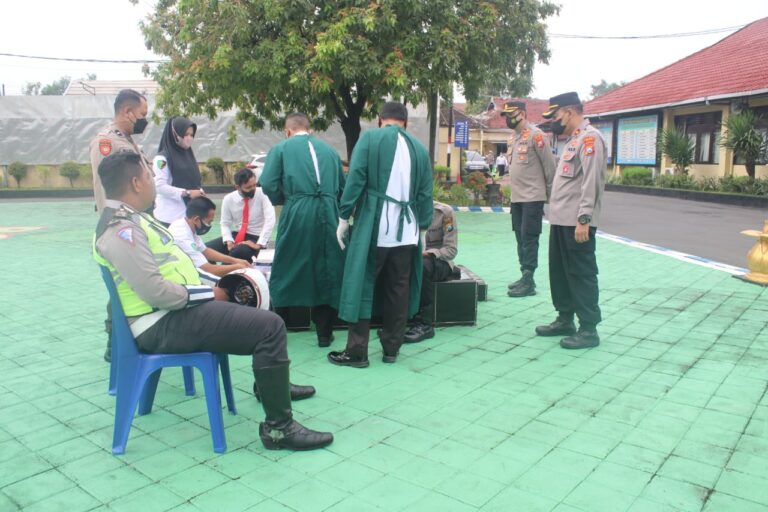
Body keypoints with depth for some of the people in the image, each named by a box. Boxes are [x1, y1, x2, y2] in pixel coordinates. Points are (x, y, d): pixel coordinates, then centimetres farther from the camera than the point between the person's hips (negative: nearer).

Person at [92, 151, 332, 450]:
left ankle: (273, 382, 34)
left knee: (255, 309, 21)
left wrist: (206, 289, 6)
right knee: (270, 327, -20)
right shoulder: (122, 231, -20)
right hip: (165, 323, -11)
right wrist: (208, 293, -14)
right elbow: (156, 292, -27)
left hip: (176, 308, 11)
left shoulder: (128, 219, 14)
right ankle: (279, 427, -12)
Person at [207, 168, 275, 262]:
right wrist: (228, 240, -14)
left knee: (236, 253, -35)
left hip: (256, 238, -4)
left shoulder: (262, 194, -12)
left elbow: (270, 220, -20)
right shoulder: (228, 199, -2)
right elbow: (225, 224, 6)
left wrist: (259, 244, -26)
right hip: (236, 235, 4)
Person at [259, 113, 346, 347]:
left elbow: (268, 185, -3)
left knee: (285, 271, 11)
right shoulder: (330, 150, 17)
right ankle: (324, 332, 16)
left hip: (296, 216, -2)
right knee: (327, 272, 11)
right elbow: (342, 188, 14)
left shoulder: (281, 149, 8)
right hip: (329, 216, 2)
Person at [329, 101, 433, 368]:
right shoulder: (419, 148, 10)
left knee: (362, 285, 4)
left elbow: (355, 180, -8)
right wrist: (423, 228, 18)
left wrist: (344, 218, -2)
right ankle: (391, 348, 20)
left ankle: (356, 351, 8)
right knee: (398, 289, 12)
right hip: (406, 230, 4)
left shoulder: (369, 138, -1)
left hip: (373, 226, -4)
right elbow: (425, 194, 10)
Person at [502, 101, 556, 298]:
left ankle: (529, 281, -2)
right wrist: (512, 193, 17)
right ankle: (524, 277, 21)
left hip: (533, 197, -8)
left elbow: (549, 164, -11)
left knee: (529, 238, -6)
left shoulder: (535, 134, -11)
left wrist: (551, 193, -7)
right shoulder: (512, 138, 14)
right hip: (516, 198, 8)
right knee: (520, 238, 12)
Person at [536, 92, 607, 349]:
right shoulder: (573, 139, 19)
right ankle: (565, 320, 27)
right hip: (561, 220, 10)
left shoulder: (589, 138, -12)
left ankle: (588, 329, 5)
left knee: (581, 275, -3)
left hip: (576, 223, -10)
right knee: (559, 272, 15)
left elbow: (590, 182, -20)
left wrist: (583, 219, -24)